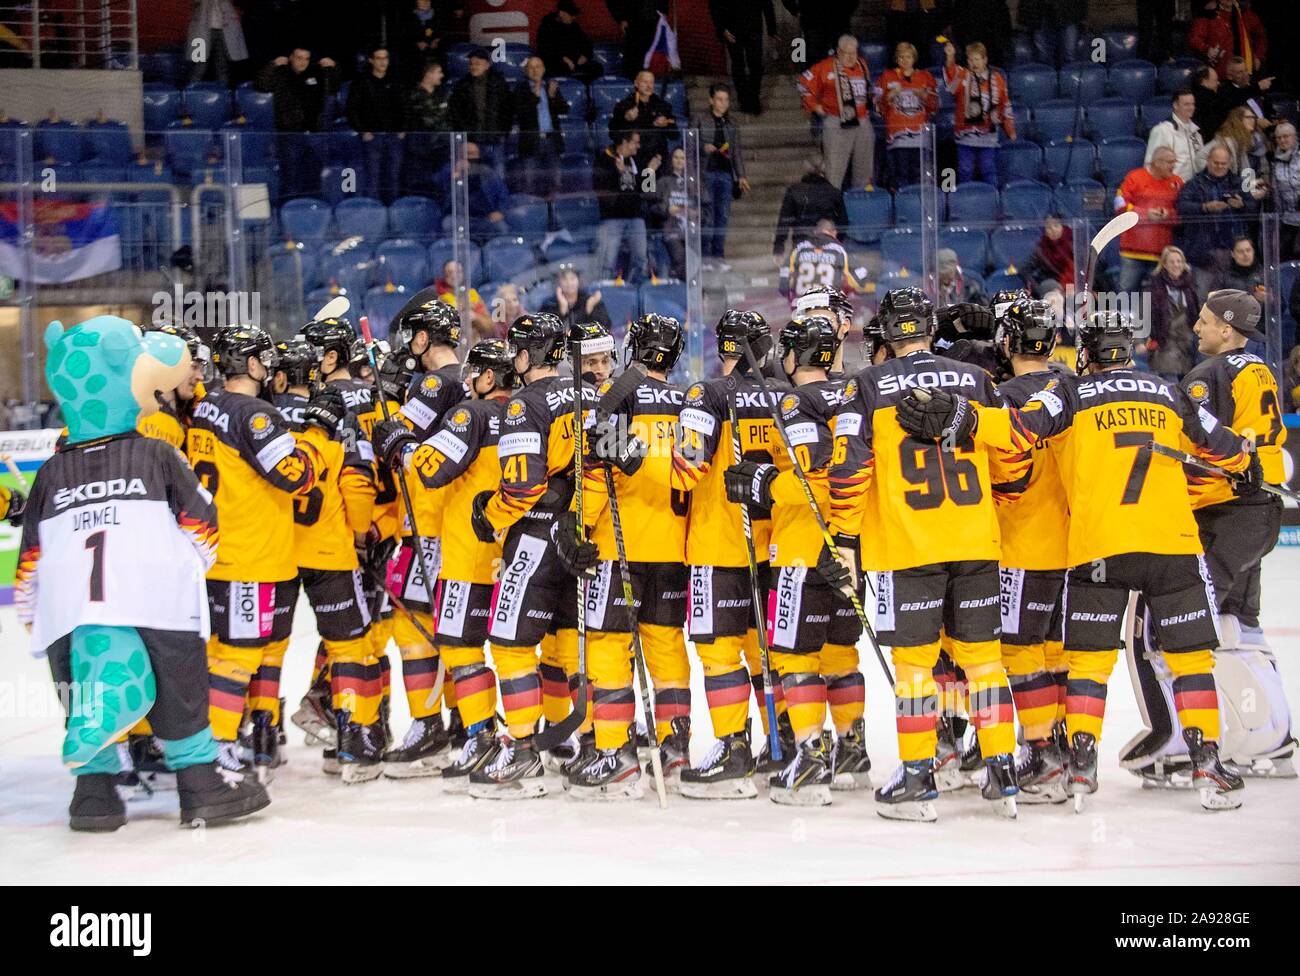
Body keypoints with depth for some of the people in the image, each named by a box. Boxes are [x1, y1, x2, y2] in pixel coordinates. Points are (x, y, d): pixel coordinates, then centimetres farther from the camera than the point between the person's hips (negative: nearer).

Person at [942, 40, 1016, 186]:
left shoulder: (997, 78, 7)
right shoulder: (962, 76, 1)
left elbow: (1005, 105, 14)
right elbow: (951, 75, -24)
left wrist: (1010, 130, 16)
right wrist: (950, 58, -45)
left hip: (988, 136, 1)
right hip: (965, 135, -1)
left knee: (989, 172, 3)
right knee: (965, 172, 3)